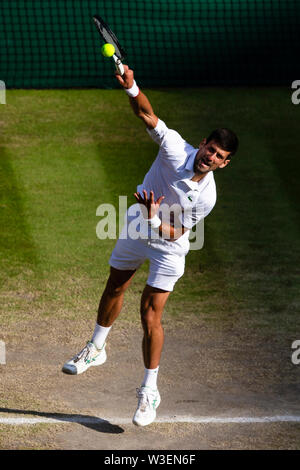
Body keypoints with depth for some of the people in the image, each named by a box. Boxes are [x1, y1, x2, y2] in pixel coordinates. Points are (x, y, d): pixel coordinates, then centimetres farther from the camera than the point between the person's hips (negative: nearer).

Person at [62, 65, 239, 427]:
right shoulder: (175, 146, -24)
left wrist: (154, 220, -39)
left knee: (150, 316, -8)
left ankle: (149, 391, 6)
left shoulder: (206, 196, -27)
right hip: (136, 229, 4)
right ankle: (96, 350, 46)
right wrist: (132, 87, -48)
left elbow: (175, 234, -21)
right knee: (114, 289, 21)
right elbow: (146, 114, -30)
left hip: (167, 247, -4)